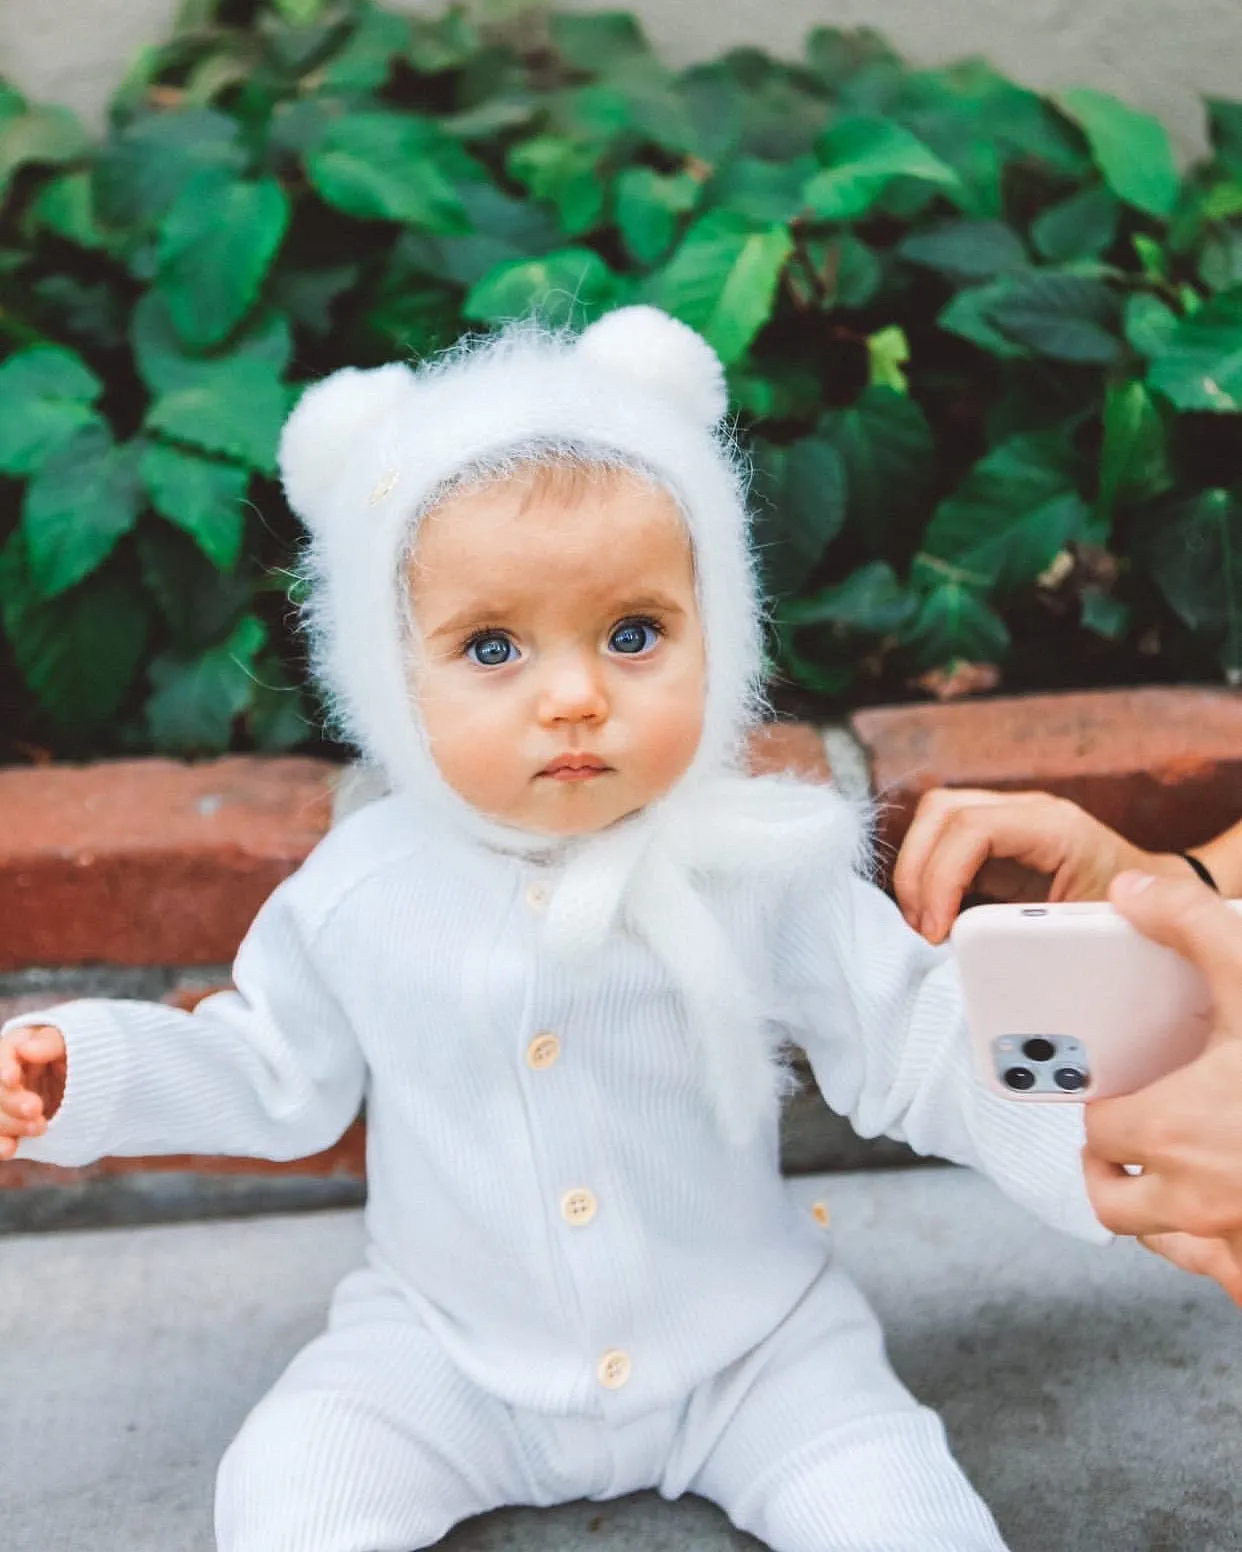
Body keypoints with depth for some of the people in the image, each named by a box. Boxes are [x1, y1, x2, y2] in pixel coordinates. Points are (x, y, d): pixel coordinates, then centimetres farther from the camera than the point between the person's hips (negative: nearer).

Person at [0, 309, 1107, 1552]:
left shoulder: (760, 874, -15)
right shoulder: (360, 894, -10)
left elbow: (919, 1051, -8)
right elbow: (279, 1076, 6)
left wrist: (1088, 1157, -19)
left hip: (743, 1345, -1)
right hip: (447, 1357, 1)